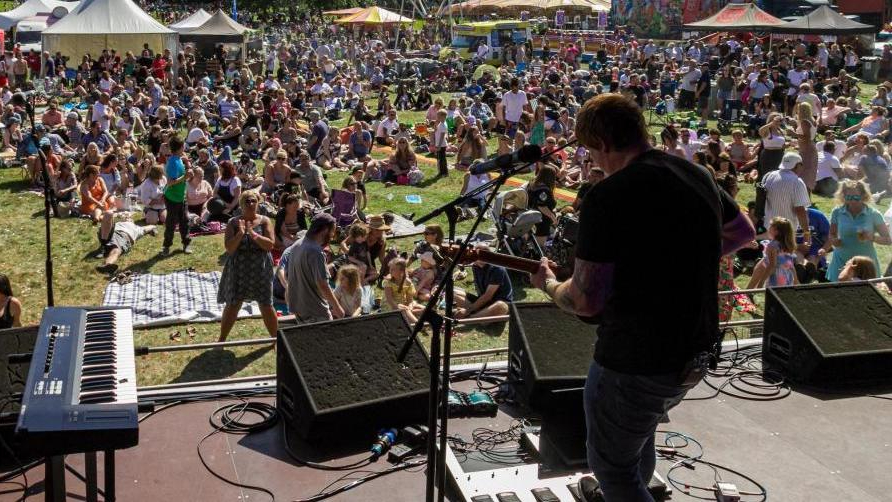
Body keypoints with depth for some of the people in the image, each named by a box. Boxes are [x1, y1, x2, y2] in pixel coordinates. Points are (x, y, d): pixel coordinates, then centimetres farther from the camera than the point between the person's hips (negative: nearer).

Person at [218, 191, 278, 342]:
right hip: (238, 270, 0)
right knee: (232, 305, 6)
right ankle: (221, 340, 20)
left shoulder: (264, 221, -3)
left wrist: (252, 233, -21)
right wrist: (240, 233, -23)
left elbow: (270, 245, -12)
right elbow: (229, 248, -10)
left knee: (266, 306, 6)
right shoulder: (233, 223, -3)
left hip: (260, 270, 0)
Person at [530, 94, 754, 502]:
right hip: (696, 352, 9)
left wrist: (549, 286, -1)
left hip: (633, 359, -8)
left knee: (611, 463, 13)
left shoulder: (606, 197, -22)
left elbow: (585, 301, -21)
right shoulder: (698, 176, 2)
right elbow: (744, 233, 19)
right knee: (639, 427, 33)